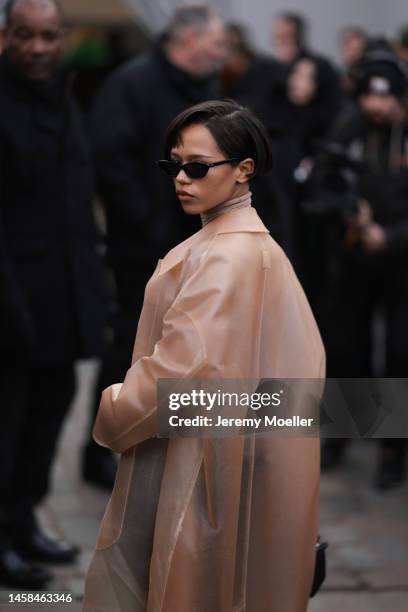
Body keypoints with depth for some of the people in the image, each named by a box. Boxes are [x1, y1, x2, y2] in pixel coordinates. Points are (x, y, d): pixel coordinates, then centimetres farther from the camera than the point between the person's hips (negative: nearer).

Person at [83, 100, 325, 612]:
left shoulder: (227, 256, -19)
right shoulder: (247, 242, 12)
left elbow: (185, 364, -26)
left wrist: (113, 415, -10)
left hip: (200, 455, -10)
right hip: (199, 443, 10)